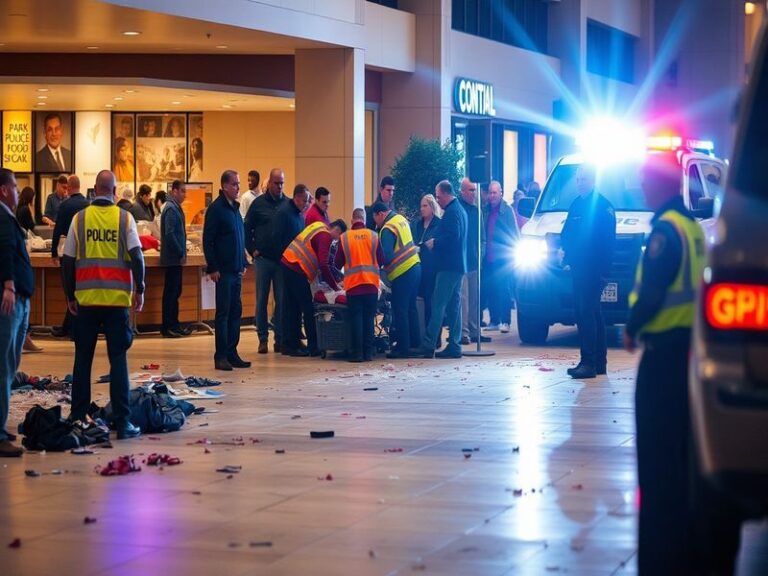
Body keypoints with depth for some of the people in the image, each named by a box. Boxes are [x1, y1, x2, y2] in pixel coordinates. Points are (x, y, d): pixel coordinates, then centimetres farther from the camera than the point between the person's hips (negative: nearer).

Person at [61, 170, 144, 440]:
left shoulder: (80, 218, 1)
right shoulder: (124, 218, -2)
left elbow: (68, 260, 3)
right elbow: (136, 255, -6)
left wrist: (70, 296, 12)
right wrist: (140, 289, 5)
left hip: (86, 298, 1)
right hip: (117, 297, -1)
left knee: (83, 358, 12)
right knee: (118, 358, 2)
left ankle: (77, 417, 17)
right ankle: (122, 422, -2)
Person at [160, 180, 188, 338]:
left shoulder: (175, 208, 15)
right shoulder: (171, 209, -15)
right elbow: (169, 234, -22)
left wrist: (181, 253, 15)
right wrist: (181, 254, -18)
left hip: (175, 258, 10)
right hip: (173, 258, -10)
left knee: (174, 292, 13)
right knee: (171, 292, -6)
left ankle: (173, 325, 18)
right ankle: (167, 327, -2)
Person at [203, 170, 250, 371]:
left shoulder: (235, 207, 14)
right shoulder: (216, 209, -10)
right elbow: (207, 241, -12)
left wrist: (243, 263, 16)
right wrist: (213, 268, -16)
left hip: (236, 270, 8)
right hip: (223, 271, -8)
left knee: (235, 312, 9)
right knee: (223, 313, -5)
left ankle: (231, 353, 14)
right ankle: (221, 356, -2)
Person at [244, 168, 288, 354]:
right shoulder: (258, 203, 3)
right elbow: (247, 229, 8)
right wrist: (252, 250, 0)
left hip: (283, 260, 1)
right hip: (263, 259, 0)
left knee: (282, 301, 2)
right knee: (261, 300, 3)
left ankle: (280, 338, 8)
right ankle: (263, 339, 8)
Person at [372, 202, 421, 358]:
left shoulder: (387, 229, -14)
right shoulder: (401, 219, 12)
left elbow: (386, 257, -18)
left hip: (402, 273, -9)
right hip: (415, 267, 9)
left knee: (400, 311, -3)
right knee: (410, 308, 16)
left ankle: (403, 348, -2)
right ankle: (414, 343, 22)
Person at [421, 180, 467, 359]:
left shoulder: (451, 212, -14)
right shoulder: (460, 210, 19)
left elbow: (452, 237, -24)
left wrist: (434, 243, -11)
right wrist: (436, 242, 15)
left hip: (448, 266, -10)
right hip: (458, 265, 10)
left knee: (438, 305, -10)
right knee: (454, 306, 10)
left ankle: (428, 345, -11)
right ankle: (454, 345, 10)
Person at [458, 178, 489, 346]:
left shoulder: (476, 210, 16)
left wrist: (480, 253, 7)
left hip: (474, 262, 7)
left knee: (474, 297, 11)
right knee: (462, 297, -9)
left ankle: (474, 331, 17)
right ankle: (463, 332, -8)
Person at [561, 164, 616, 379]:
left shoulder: (603, 205, -8)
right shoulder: (576, 204, 15)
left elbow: (608, 241, -13)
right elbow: (566, 234, 20)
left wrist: (603, 269, -18)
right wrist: (567, 259, 9)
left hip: (594, 270, -9)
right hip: (578, 269, 9)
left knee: (587, 313, -12)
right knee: (590, 314, 12)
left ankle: (589, 363, -12)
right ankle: (599, 362, 19)